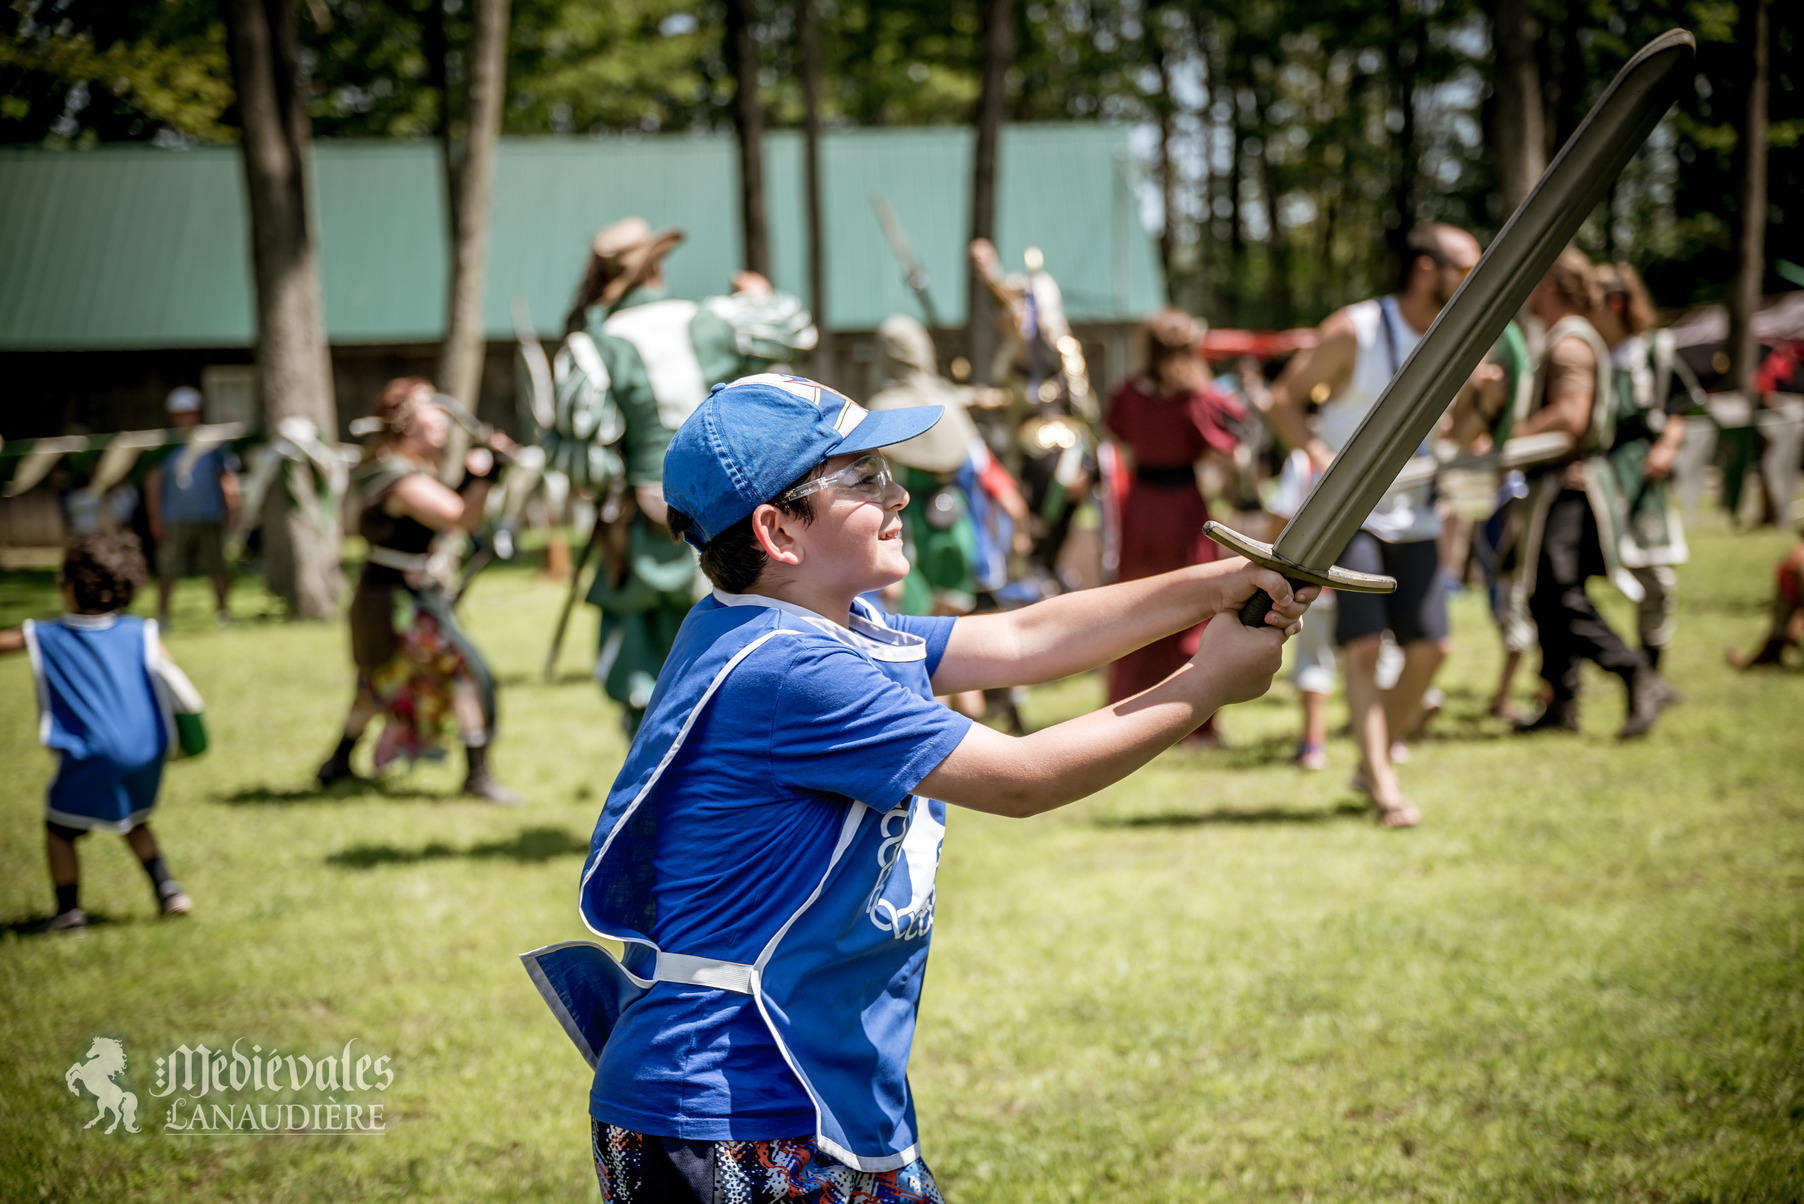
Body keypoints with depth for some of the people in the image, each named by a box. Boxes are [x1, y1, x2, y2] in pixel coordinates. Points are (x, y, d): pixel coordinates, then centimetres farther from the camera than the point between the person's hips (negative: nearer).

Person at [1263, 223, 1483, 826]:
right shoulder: (1354, 332, -12)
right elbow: (1284, 397, -8)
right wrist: (1318, 451, -24)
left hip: (1414, 516, 6)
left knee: (1430, 647, 1)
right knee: (1364, 645, -14)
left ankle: (1373, 764, 18)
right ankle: (1383, 786, -12)